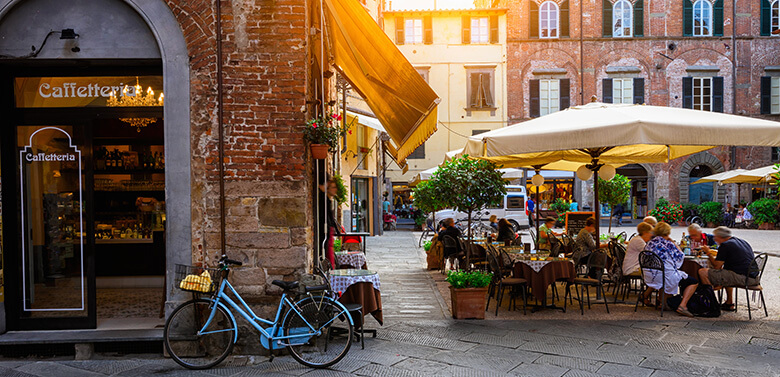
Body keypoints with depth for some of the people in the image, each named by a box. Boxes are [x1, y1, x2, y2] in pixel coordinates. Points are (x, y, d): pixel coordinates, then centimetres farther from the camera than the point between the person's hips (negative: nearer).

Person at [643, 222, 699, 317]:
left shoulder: (649, 243, 6)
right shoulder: (668, 244, -11)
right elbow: (681, 256, 3)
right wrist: (675, 243, 12)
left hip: (649, 277, 7)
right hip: (667, 277, -7)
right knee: (694, 282, 6)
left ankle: (646, 295, 41)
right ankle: (682, 306, -9)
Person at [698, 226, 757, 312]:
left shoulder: (725, 245, -8)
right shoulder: (742, 242, 20)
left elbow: (717, 266, -7)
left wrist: (708, 253, 6)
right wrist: (717, 254, 42)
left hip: (741, 278, -10)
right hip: (753, 278, 10)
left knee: (702, 272, -11)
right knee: (726, 274, 41)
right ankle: (730, 304, 36)